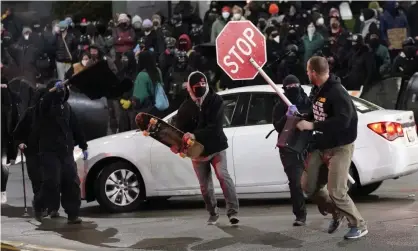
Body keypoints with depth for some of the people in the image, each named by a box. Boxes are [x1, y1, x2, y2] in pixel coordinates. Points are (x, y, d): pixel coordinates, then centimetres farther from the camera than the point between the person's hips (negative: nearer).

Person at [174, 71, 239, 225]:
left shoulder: (215, 101, -9)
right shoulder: (186, 107, 0)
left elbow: (215, 126, -22)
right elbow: (180, 129, -3)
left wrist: (195, 135, -35)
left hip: (216, 147, -3)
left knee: (223, 176, -19)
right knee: (205, 185, 8)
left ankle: (233, 212, -19)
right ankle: (213, 213, 24)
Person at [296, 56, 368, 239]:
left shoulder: (337, 92, -22)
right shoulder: (317, 90, 6)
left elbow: (342, 121, -34)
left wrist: (312, 126, -30)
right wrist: (302, 117, 4)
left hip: (340, 148, -9)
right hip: (321, 147, 9)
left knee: (336, 192, -12)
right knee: (309, 187, 8)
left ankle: (359, 226, 5)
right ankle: (337, 213, 27)